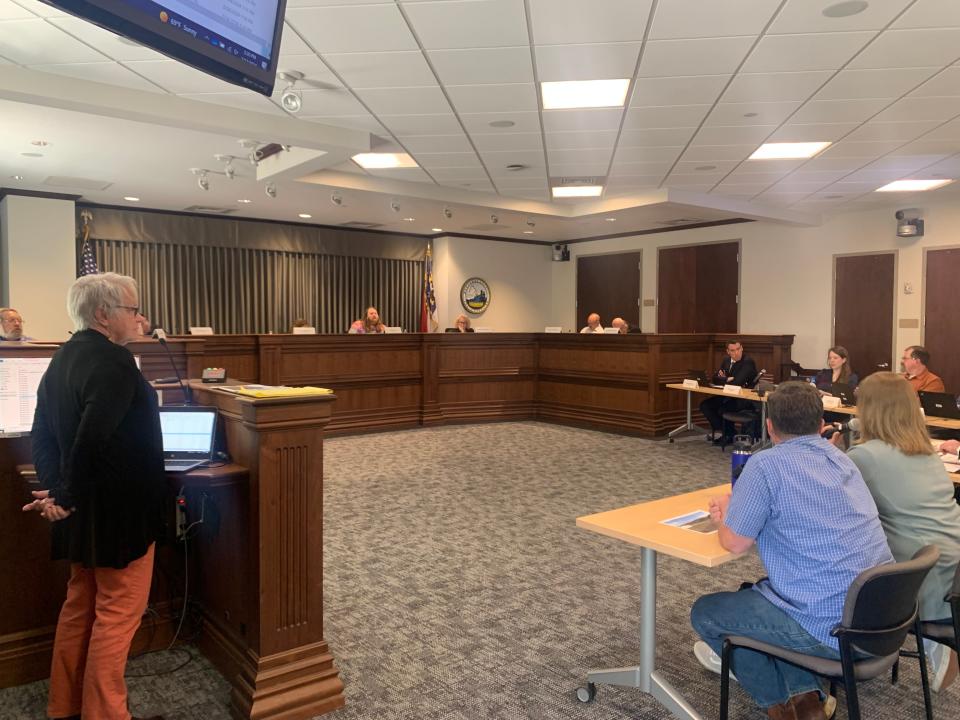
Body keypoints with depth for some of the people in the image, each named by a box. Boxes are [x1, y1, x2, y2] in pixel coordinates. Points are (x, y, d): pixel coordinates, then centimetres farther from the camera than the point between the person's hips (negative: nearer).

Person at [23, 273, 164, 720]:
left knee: (80, 607, 20)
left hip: (83, 510, 10)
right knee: (118, 614, 3)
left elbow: (42, 435, 10)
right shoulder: (114, 361, -21)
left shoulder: (63, 358, 9)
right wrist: (69, 496, -17)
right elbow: (93, 439, -29)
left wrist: (55, 489, 2)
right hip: (119, 511, -10)